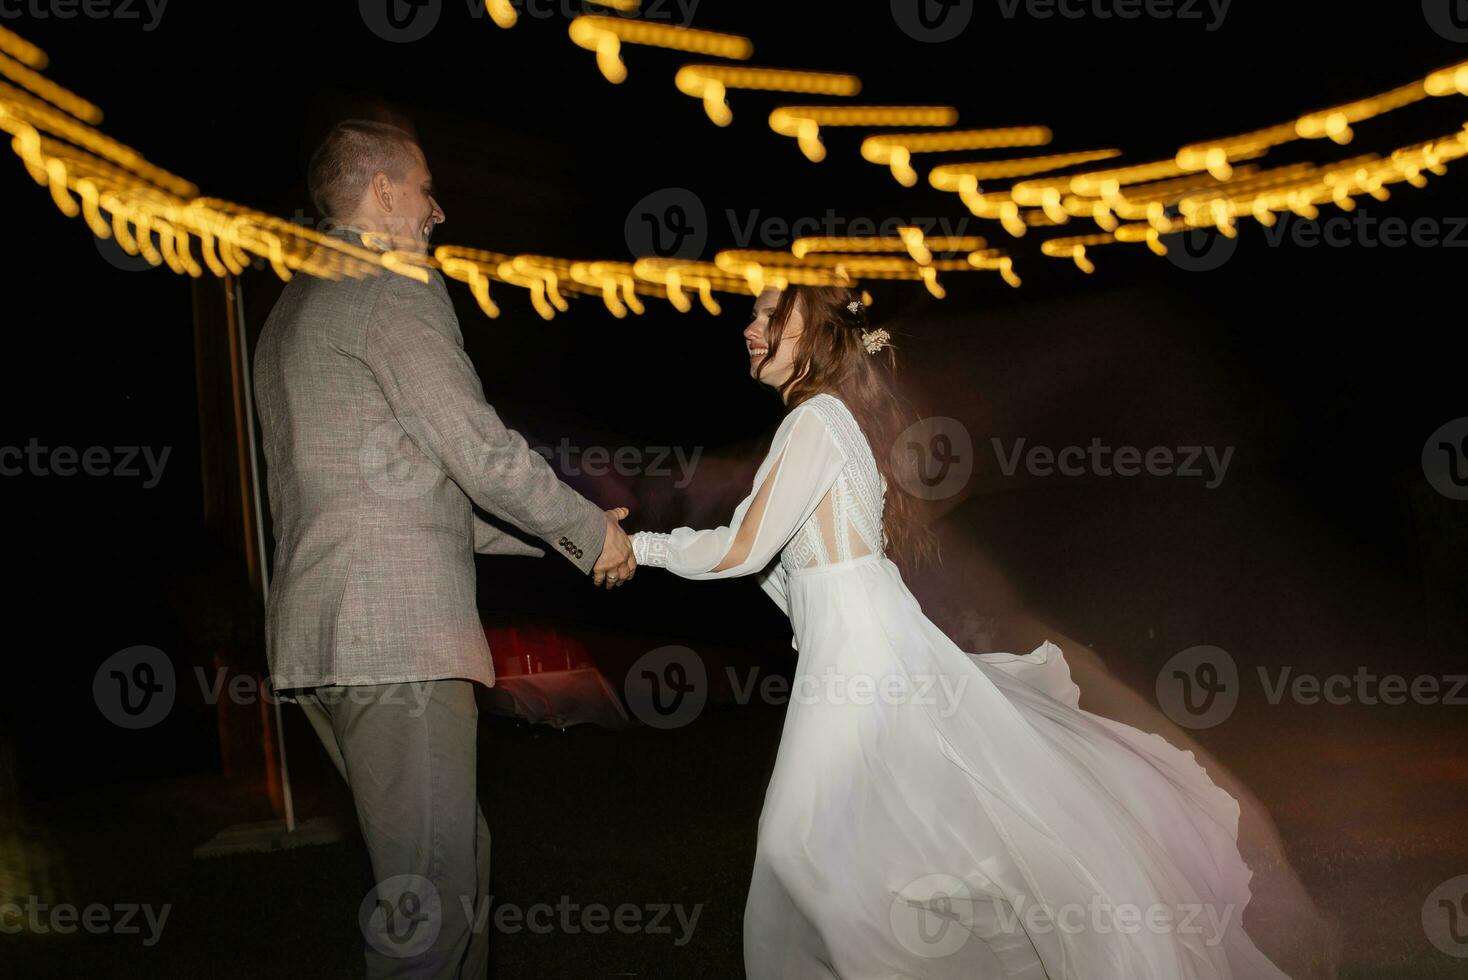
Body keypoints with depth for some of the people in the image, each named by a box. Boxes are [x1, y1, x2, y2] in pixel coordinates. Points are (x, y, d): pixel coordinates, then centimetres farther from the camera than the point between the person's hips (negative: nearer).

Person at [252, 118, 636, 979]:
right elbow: (479, 452, -13)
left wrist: (561, 543, 24)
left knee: (462, 860, 18)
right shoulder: (398, 288, -5)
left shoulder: (293, 311, 26)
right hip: (397, 630, -10)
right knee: (432, 886, -7)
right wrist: (593, 532, 4)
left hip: (321, 635, 10)